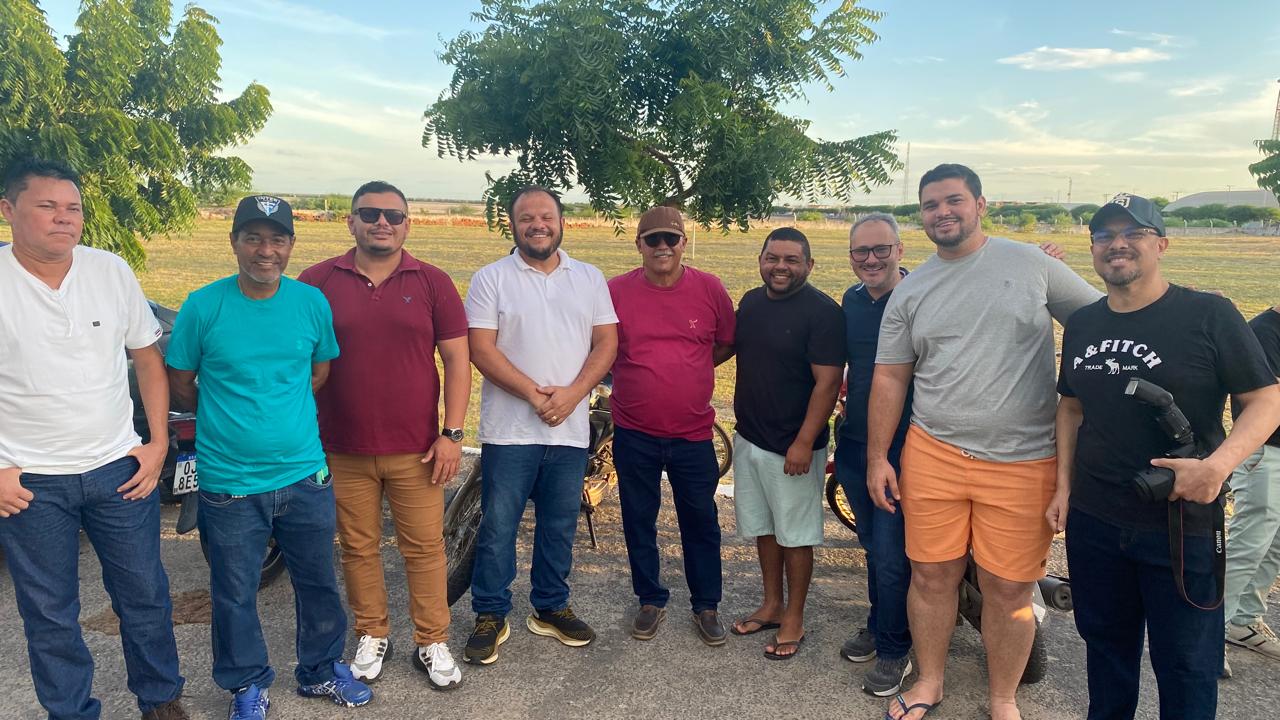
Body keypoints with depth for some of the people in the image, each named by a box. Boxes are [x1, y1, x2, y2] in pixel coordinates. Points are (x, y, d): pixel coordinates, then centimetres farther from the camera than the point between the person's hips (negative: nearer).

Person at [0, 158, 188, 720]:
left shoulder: (112, 271, -1)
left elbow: (148, 358, 7)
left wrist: (158, 443, 1)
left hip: (120, 469, 2)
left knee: (144, 594, 13)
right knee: (49, 614, 11)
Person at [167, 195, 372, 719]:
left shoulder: (312, 302, -1)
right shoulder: (203, 306, -8)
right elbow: (180, 385, 3)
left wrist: (278, 413, 8)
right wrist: (228, 419, 7)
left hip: (305, 474, 2)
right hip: (228, 480, -2)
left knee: (318, 582, 16)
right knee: (234, 593, 12)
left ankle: (322, 670, 38)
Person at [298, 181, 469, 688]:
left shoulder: (432, 283, 1)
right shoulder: (318, 281, 1)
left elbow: (456, 359, 1)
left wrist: (452, 433, -5)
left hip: (417, 450, 0)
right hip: (343, 450, 1)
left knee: (425, 548, 6)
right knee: (358, 548, 12)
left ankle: (433, 642, 21)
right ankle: (372, 635, 30)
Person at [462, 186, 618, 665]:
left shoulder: (590, 278, 9)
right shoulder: (491, 279, -1)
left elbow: (606, 342, 4)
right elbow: (481, 349, -9)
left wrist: (571, 393, -12)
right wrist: (534, 394, -16)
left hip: (571, 428, 3)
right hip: (510, 428, -3)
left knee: (560, 527, 14)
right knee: (498, 527, 4)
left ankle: (550, 608, 30)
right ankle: (490, 617, 19)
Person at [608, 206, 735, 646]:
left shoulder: (709, 288, -4)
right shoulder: (615, 291, -5)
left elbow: (727, 344, 9)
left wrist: (686, 372, 3)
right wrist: (640, 376, 0)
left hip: (693, 432, 0)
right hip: (634, 433, 0)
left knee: (701, 522, 11)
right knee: (639, 521, 13)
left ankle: (706, 606, 29)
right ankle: (650, 601, 32)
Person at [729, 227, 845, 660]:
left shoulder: (821, 312, -15)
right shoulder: (751, 302, 7)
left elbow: (827, 382, -18)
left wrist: (804, 442, -21)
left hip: (792, 446, -7)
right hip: (749, 438, 7)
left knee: (795, 534, 5)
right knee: (763, 527, 17)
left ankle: (794, 620, 19)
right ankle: (772, 605, 33)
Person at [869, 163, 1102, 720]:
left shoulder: (1031, 263, 1)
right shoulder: (910, 292, 7)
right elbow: (889, 379, 8)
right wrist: (877, 458, 4)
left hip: (1023, 461, -2)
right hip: (933, 455, 2)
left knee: (1008, 589, 6)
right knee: (932, 574, 8)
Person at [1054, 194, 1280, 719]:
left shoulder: (1208, 315, -10)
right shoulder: (1082, 325, 6)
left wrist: (1218, 465, -25)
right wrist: (1064, 485, 8)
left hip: (1183, 524, -4)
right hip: (1092, 521, 5)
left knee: (1185, 661, 9)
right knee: (1105, 642, 20)